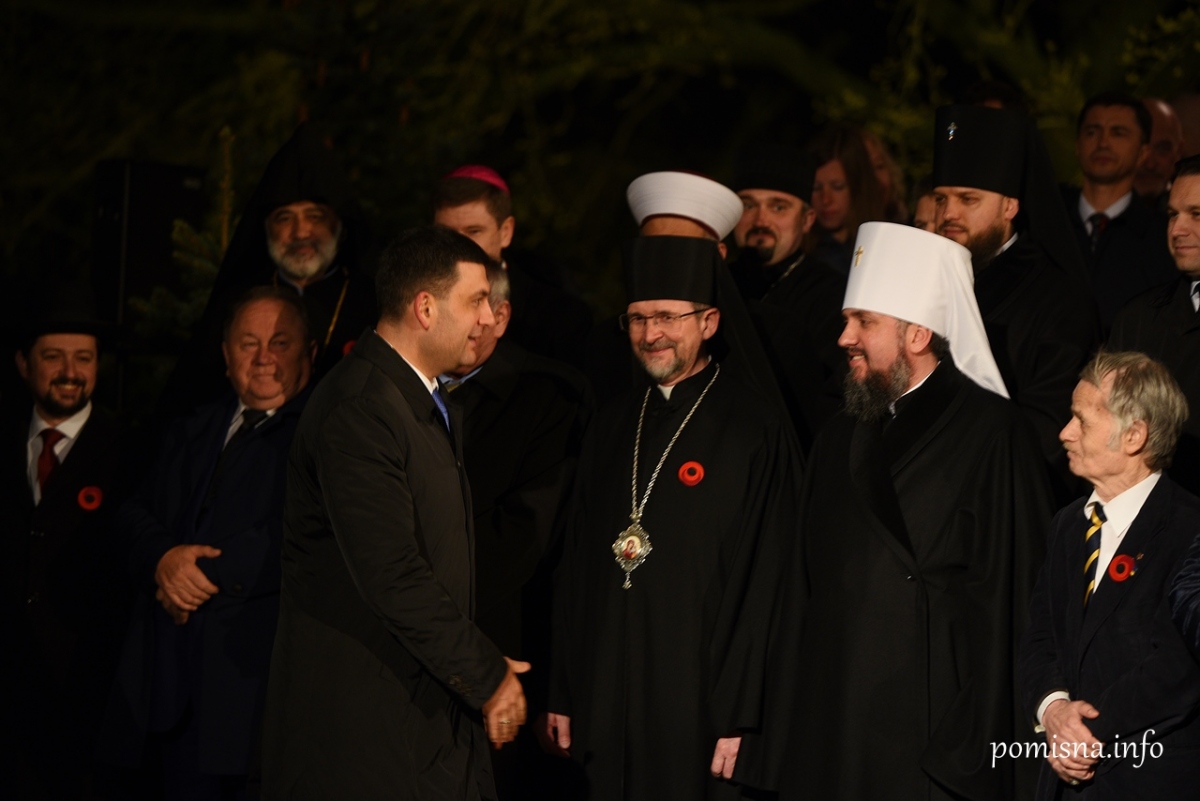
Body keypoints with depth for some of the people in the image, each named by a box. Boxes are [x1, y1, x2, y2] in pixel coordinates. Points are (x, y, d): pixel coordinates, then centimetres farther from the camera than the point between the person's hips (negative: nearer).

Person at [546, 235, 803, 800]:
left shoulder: (758, 429, -7)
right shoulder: (612, 427, 11)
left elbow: (768, 580, -10)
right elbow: (576, 566, 13)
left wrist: (741, 717, -15)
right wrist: (562, 695, 10)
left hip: (702, 705, -5)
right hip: (606, 705, 5)